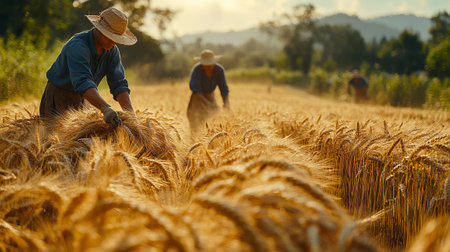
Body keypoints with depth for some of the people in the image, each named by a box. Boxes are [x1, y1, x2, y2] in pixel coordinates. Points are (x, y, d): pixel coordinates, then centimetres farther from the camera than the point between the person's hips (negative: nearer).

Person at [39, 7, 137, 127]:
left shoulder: (112, 51, -8)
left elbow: (119, 84, -11)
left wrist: (131, 114, -27)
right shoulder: (77, 46, -30)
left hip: (79, 99, 6)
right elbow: (83, 82, -44)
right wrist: (106, 109, -57)